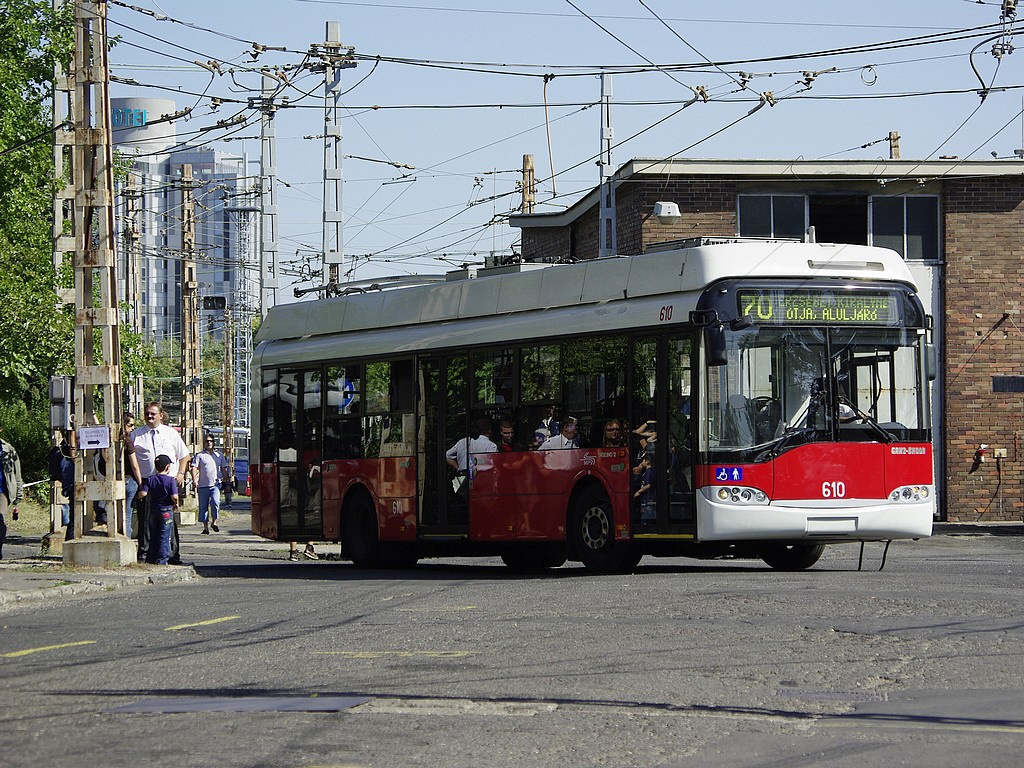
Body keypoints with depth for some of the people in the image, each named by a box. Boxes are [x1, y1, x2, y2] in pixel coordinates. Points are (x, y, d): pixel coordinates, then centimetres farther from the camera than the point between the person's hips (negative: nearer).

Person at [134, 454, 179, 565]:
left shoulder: (149, 479, 0)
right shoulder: (171, 480, -9)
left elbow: (142, 494, -11)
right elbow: (174, 497, -18)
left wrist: (141, 488, 11)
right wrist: (175, 504, 2)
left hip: (153, 510, 4)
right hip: (166, 510, -4)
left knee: (153, 538, 13)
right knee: (164, 538, 1)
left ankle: (150, 560, 16)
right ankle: (162, 561, -3)